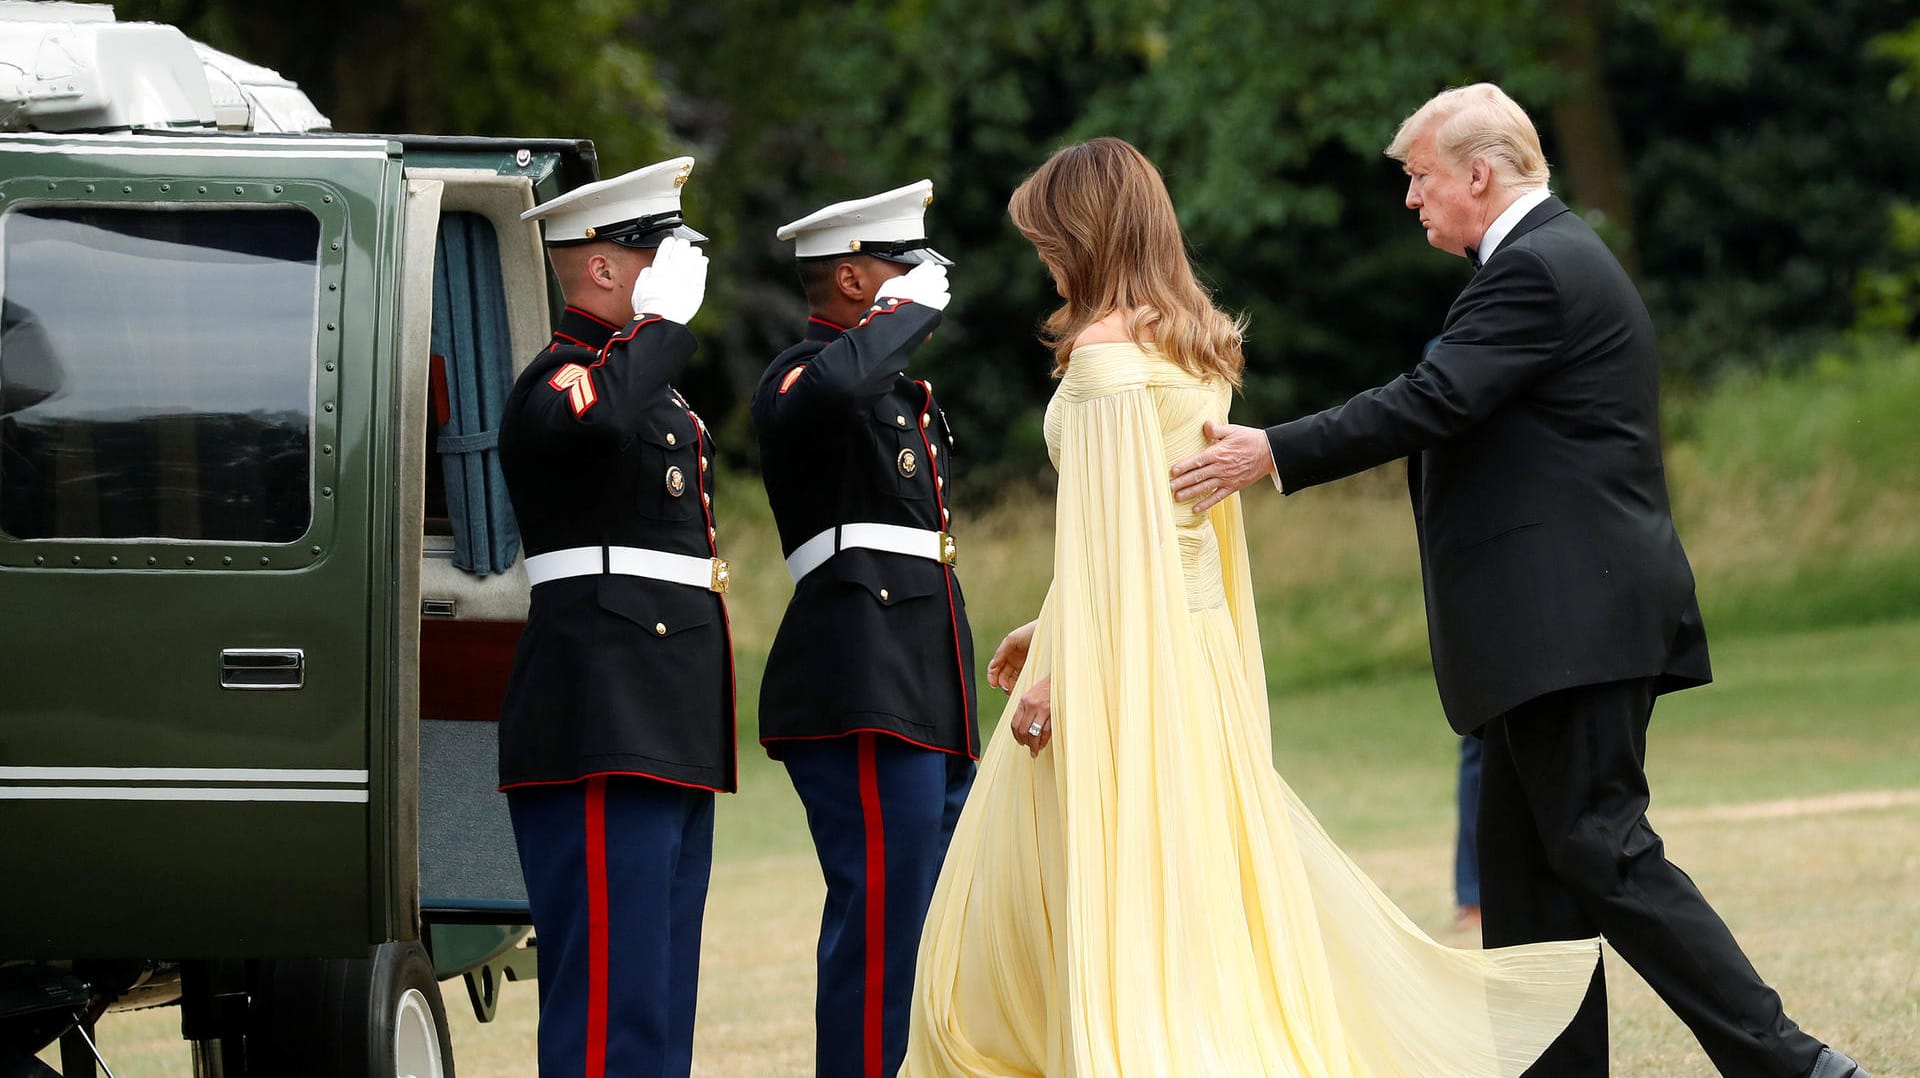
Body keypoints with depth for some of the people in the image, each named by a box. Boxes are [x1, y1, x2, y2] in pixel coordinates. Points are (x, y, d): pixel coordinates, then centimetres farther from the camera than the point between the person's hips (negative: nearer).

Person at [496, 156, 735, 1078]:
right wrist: (662, 319, -22)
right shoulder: (559, 378, -10)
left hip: (668, 738, 10)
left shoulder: (651, 380, 22)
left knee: (660, 998, 10)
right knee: (610, 998, -13)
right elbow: (597, 417, -34)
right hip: (603, 728, -10)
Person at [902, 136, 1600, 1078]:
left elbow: (1105, 530, -19)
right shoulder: (1196, 347, 13)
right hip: (1198, 639, 9)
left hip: (1123, 660, -9)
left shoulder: (1105, 351, -13)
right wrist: (1049, 631, 23)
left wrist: (1055, 673, -20)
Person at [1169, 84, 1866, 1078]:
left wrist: (1273, 454, -22)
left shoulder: (1536, 269, -13)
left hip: (1571, 621, -11)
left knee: (1600, 850, -11)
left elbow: (1432, 401, -22)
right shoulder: (1562, 255, 20)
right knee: (1524, 867, 9)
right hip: (1561, 623, 11)